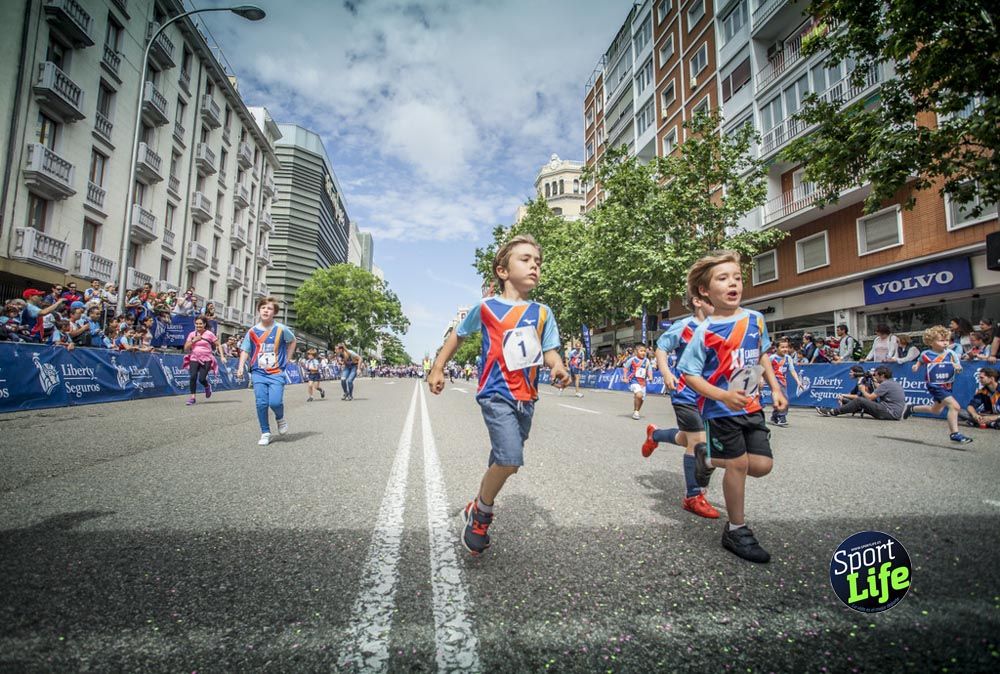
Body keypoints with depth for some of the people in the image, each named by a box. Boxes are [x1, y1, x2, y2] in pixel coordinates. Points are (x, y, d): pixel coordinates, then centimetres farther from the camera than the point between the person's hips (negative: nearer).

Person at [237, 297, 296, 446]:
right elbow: (245, 350, 4)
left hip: (276, 372, -2)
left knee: (275, 402, -14)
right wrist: (241, 367, -9)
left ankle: (280, 418, 20)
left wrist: (288, 358, 9)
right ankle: (265, 433, 12)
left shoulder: (281, 329, -3)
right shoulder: (252, 331, 2)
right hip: (259, 372, 2)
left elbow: (292, 341, 14)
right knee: (261, 403, -4)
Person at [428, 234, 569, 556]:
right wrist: (437, 368, 11)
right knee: (510, 459, -19)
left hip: (526, 398, 5)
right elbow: (457, 334, 11)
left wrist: (558, 367, -20)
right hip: (496, 394, -5)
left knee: (504, 460, 15)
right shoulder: (486, 307, -3)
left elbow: (549, 350, 2)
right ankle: (479, 512, 8)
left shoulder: (542, 313, 5)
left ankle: (481, 506, 39)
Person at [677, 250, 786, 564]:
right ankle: (736, 531, 20)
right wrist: (724, 396, -25)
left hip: (752, 407, 6)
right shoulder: (705, 332, -16)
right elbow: (690, 374, -14)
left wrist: (775, 388, 9)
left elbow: (762, 356, 17)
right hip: (721, 410, -6)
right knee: (739, 464, 1)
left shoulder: (756, 319, 1)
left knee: (762, 465, 3)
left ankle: (709, 458, 30)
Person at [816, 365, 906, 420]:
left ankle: (832, 412, -13)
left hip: (891, 413, -10)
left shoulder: (886, 384, -12)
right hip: (895, 413, 10)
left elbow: (870, 397, -12)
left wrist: (863, 390, 6)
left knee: (859, 401, -13)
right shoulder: (894, 383, 18)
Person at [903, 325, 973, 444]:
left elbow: (959, 368, 2)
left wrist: (958, 367, -20)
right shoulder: (926, 354, -8)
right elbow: (920, 362, 14)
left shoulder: (951, 353, -2)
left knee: (936, 410, 23)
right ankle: (955, 434, -14)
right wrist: (916, 366, -5)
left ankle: (912, 408, 48)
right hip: (935, 385, -5)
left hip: (947, 385, 5)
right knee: (954, 406, -22)